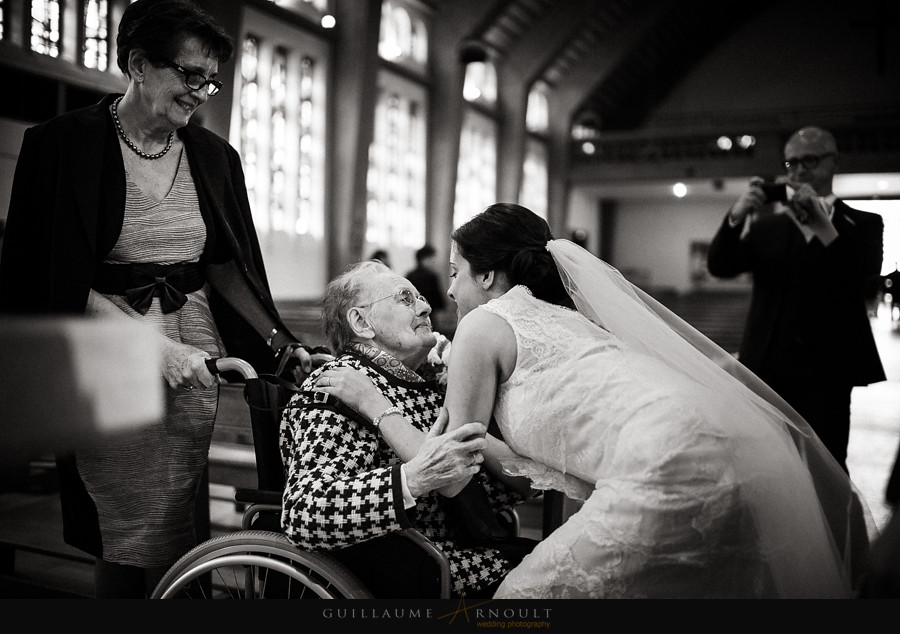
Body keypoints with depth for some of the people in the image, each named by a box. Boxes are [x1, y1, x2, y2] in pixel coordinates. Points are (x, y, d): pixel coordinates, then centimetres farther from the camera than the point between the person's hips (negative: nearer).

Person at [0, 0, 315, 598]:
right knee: (130, 533, -2)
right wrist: (153, 345, -17)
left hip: (194, 346, 4)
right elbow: (61, 284, -8)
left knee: (175, 525, 4)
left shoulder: (215, 156, 9)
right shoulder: (64, 144, -5)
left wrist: (279, 341, 0)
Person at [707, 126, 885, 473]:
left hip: (826, 370, -2)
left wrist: (820, 220, -19)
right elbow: (719, 266, 2)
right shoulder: (767, 227, 16)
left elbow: (866, 273, -11)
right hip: (766, 368, 3)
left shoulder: (862, 224, 10)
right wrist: (736, 217, -15)